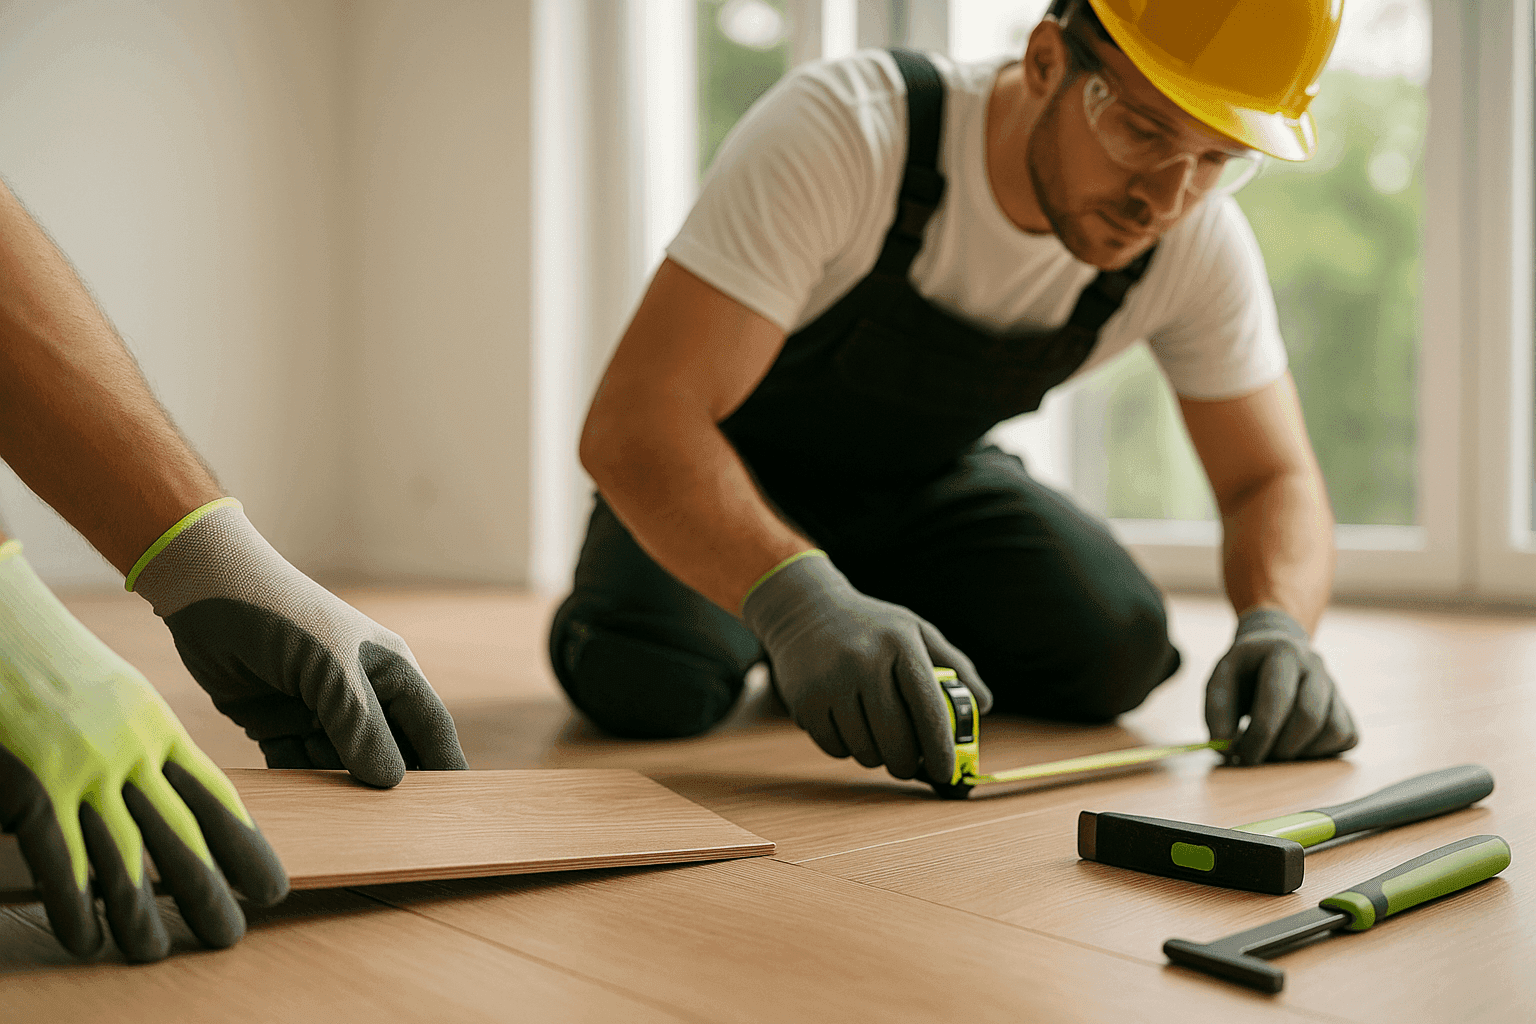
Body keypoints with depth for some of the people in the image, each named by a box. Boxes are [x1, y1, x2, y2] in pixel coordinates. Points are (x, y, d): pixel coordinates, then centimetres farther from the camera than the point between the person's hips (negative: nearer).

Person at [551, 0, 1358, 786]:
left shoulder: (1201, 244, -19)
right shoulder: (841, 132, -34)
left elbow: (1274, 479, -10)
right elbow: (632, 423, -40)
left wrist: (1276, 625, -33)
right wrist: (798, 599, -57)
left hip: (922, 479, 4)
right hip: (733, 472, -3)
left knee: (1113, 652, -20)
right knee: (643, 677, -31)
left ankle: (892, 624, 9)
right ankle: (760, 625, 5)